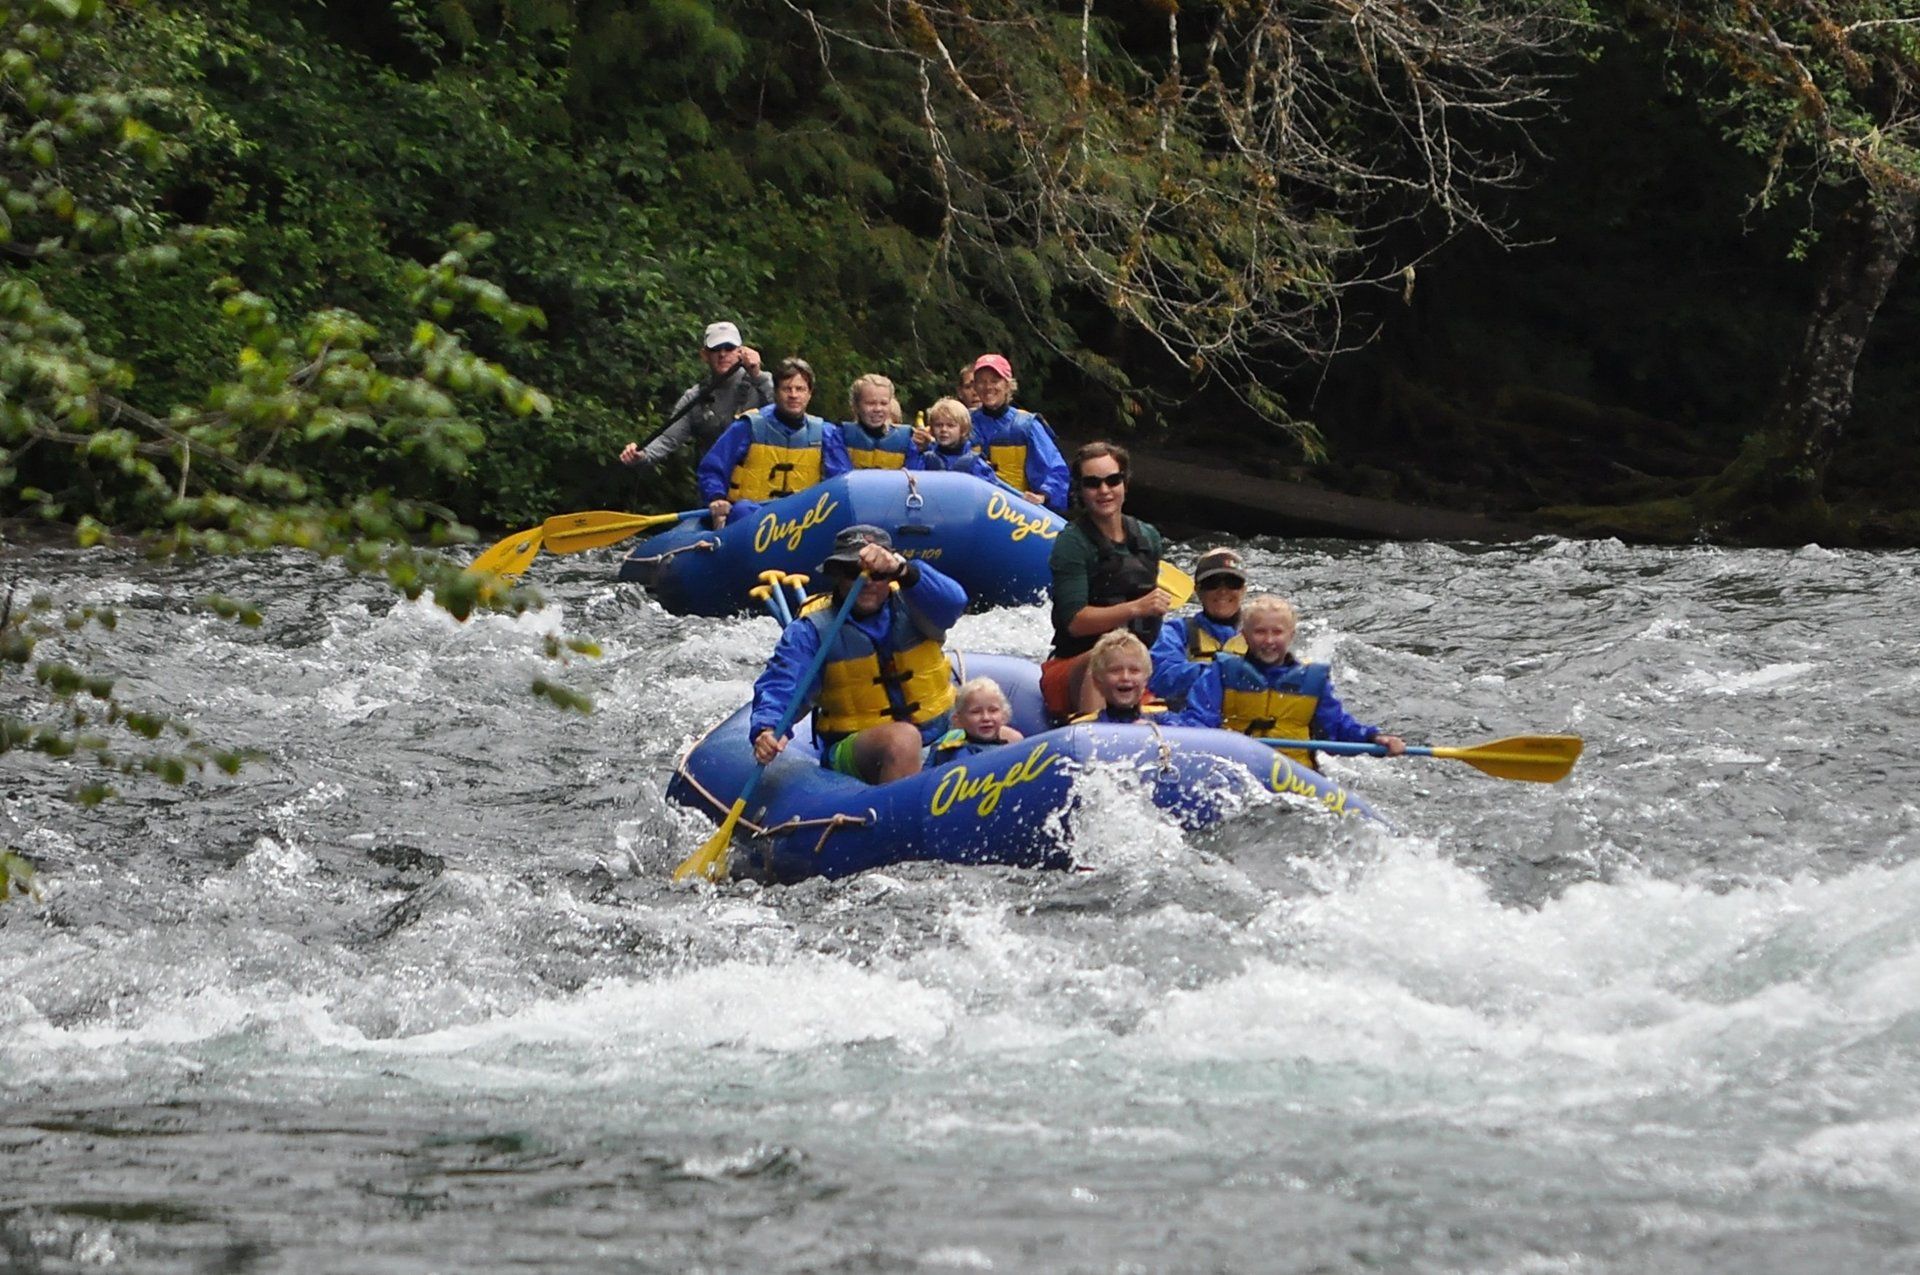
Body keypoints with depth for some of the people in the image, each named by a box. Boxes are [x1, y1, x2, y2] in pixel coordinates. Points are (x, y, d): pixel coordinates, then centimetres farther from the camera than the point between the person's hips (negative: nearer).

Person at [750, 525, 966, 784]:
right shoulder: (813, 630, -2)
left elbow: (952, 602, -21)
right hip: (852, 751, -4)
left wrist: (902, 570, -40)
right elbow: (780, 684, -13)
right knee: (902, 738, -36)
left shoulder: (909, 607, 1)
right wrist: (766, 729, -36)